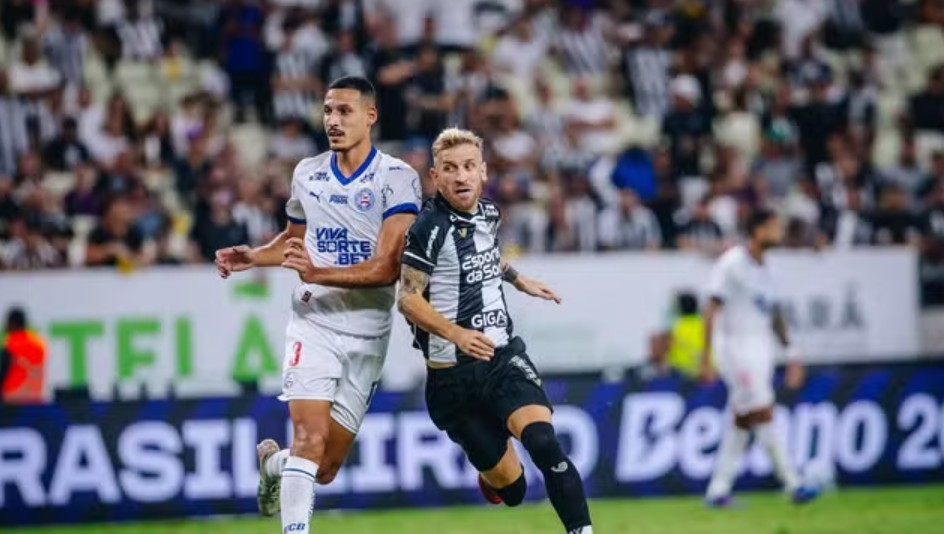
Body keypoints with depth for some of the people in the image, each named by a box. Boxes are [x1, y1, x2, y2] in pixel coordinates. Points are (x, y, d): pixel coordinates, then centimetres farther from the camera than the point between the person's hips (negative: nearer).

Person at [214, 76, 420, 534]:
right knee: (311, 439, -21)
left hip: (367, 336, -1)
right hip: (313, 324, 1)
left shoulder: (397, 178, -8)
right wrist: (253, 257, 7)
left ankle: (273, 463, 39)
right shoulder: (307, 174, 7)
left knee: (326, 469, 6)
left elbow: (387, 268, -17)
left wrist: (318, 273, -29)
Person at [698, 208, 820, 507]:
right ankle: (793, 485, -14)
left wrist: (791, 355, 17)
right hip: (736, 346, -9)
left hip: (761, 352, 9)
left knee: (742, 421, 7)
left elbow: (775, 315, 21)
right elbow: (712, 311, -13)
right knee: (763, 415, -11)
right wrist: (706, 358, -17)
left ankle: (717, 491, 11)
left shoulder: (764, 269, 14)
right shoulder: (732, 264, -10)